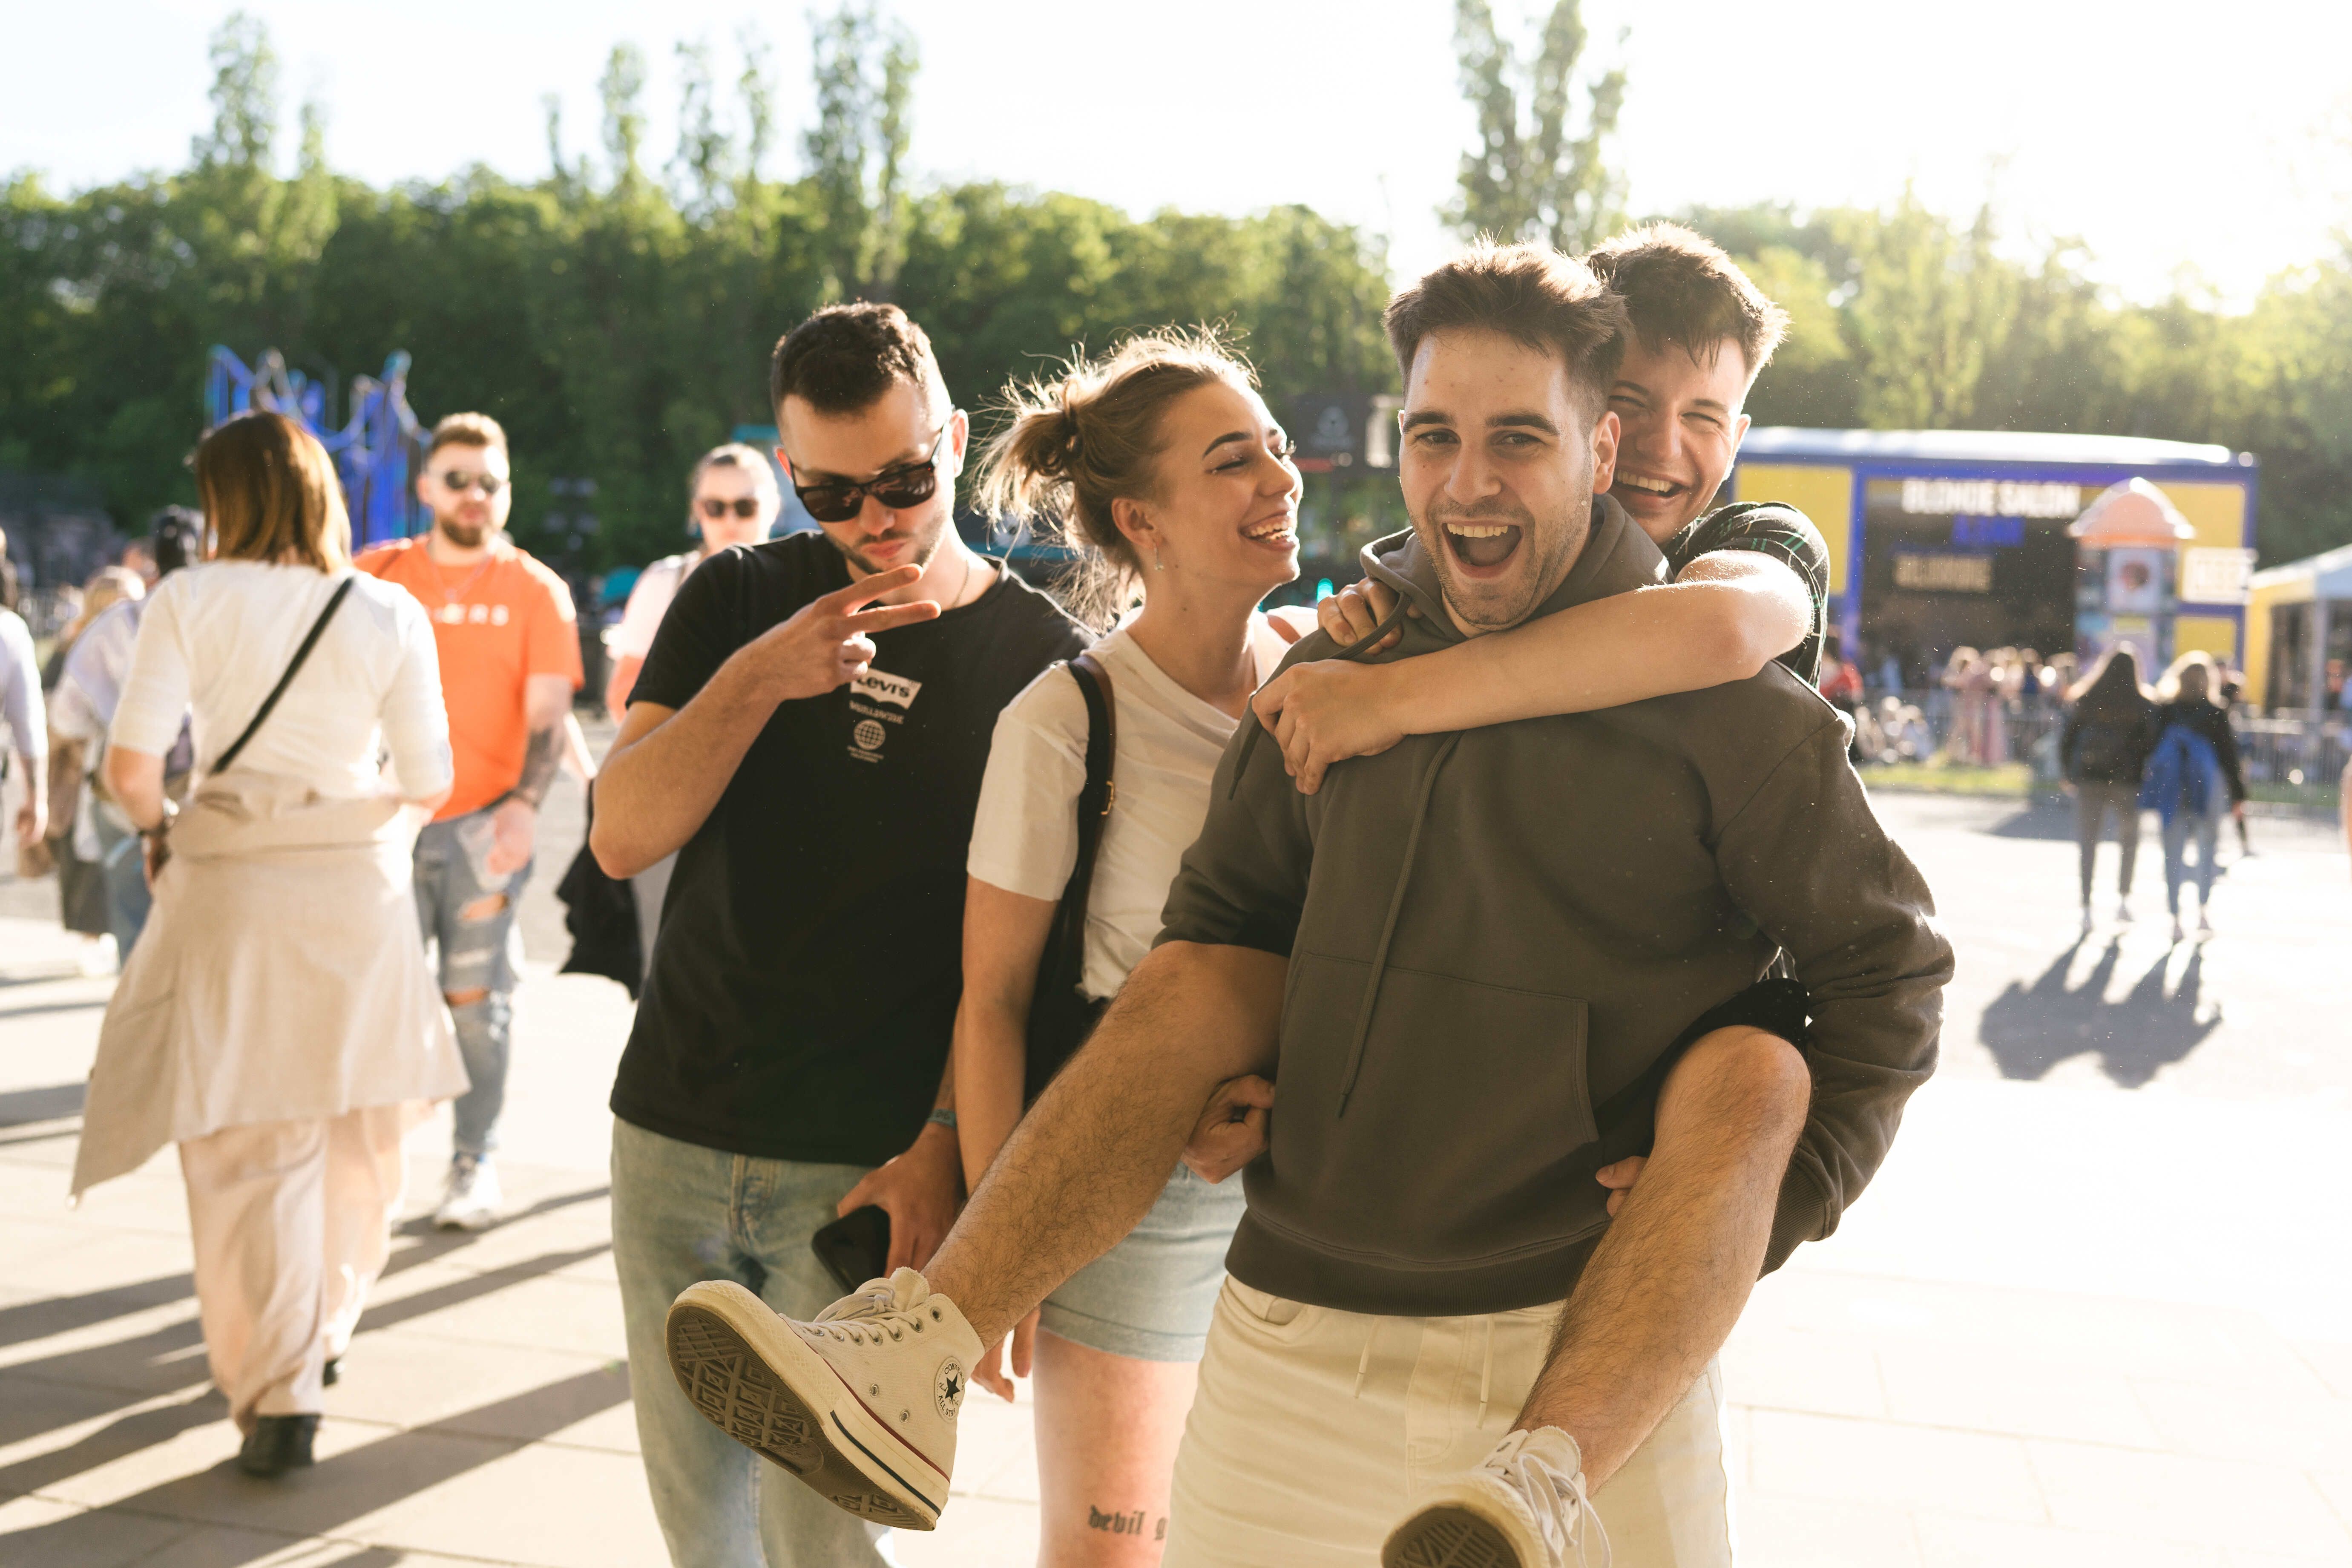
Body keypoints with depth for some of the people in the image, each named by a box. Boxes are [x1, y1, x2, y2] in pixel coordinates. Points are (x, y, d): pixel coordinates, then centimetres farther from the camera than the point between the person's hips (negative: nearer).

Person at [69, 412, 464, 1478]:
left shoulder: (189, 602, -6)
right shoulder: (389, 615, -3)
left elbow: (131, 763, -13)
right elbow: (428, 781, -3)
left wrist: (158, 828, 8)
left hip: (230, 882, -1)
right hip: (358, 881, 2)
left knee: (249, 1147, 6)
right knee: (357, 1132, 19)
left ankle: (279, 1393, 5)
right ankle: (323, 1331, 36)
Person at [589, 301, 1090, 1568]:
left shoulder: (1038, 660, -4)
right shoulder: (738, 601, 5)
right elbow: (622, 838, -3)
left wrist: (943, 1145, -15)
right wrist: (756, 679, -17)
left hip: (866, 1171, -3)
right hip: (670, 1139, 4)